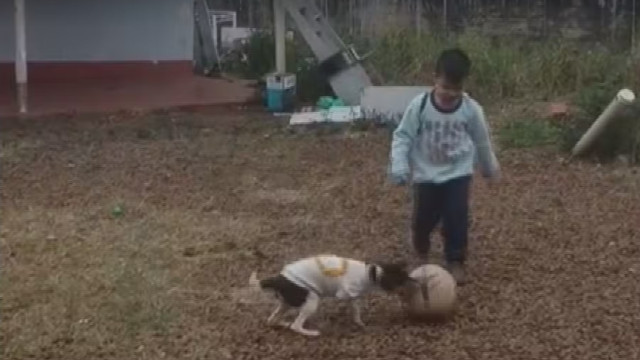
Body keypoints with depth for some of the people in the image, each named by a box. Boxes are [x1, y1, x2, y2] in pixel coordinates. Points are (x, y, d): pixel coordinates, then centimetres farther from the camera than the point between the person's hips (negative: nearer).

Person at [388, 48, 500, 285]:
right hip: (426, 175, 0)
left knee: (457, 218, -5)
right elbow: (402, 136, -11)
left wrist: (490, 168, 17)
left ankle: (455, 261, 14)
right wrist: (399, 167, -21)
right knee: (423, 218, 9)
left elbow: (482, 141, 4)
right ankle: (421, 252, 40)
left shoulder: (471, 109, -11)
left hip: (458, 174, 0)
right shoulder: (419, 105, -17)